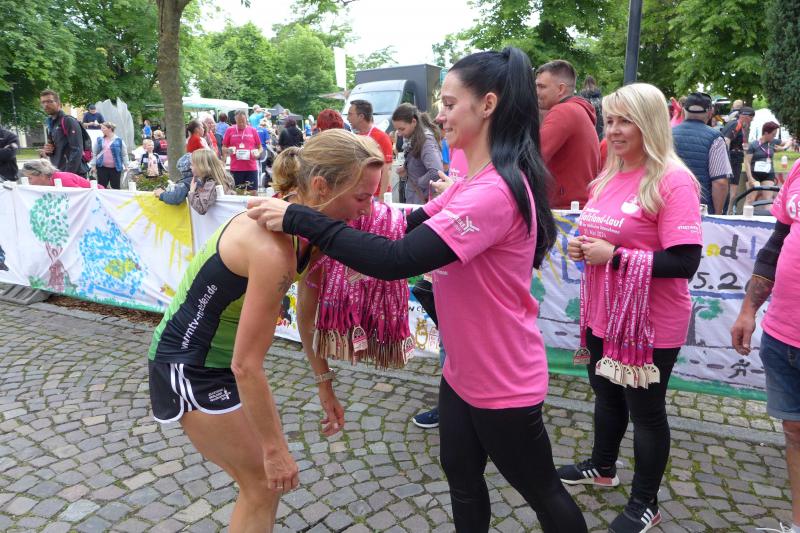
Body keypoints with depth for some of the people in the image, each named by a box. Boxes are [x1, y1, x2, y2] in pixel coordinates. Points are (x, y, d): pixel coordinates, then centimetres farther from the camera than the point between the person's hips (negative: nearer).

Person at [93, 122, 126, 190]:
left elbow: (124, 154, 4)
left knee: (116, 188, 2)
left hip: (115, 168, -2)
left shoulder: (119, 141, 0)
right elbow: (94, 153, 11)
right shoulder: (99, 140, 7)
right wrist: (93, 165, 5)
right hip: (102, 167, 2)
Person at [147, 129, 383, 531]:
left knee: (263, 481, 20)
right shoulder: (273, 247, -34)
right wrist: (275, 449, -18)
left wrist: (325, 386, 11)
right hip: (189, 364, -8)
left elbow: (308, 312, 5)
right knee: (264, 483, 6)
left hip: (220, 355, 8)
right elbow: (246, 365, -29)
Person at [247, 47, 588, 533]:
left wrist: (300, 219, -29)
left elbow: (398, 260, -35)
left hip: (503, 382, -9)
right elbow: (412, 229, 4)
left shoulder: (495, 191, -29)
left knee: (542, 493, 16)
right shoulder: (476, 181, 5)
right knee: (462, 478, 24)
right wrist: (312, 216, -7)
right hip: (464, 371, 9)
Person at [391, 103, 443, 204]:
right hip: (412, 200, 8)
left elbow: (436, 172, -33)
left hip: (423, 201, -8)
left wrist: (417, 183, -17)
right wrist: (405, 172, 2)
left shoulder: (426, 140, -17)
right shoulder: (412, 140, 8)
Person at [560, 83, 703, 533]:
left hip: (650, 324, -8)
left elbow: (685, 263, -24)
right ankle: (603, 466, 49)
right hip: (604, 314, 8)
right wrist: (582, 248, -2)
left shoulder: (673, 181, -18)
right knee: (606, 393, 24)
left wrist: (614, 256, -25)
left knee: (645, 410, 10)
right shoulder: (610, 176, 7)